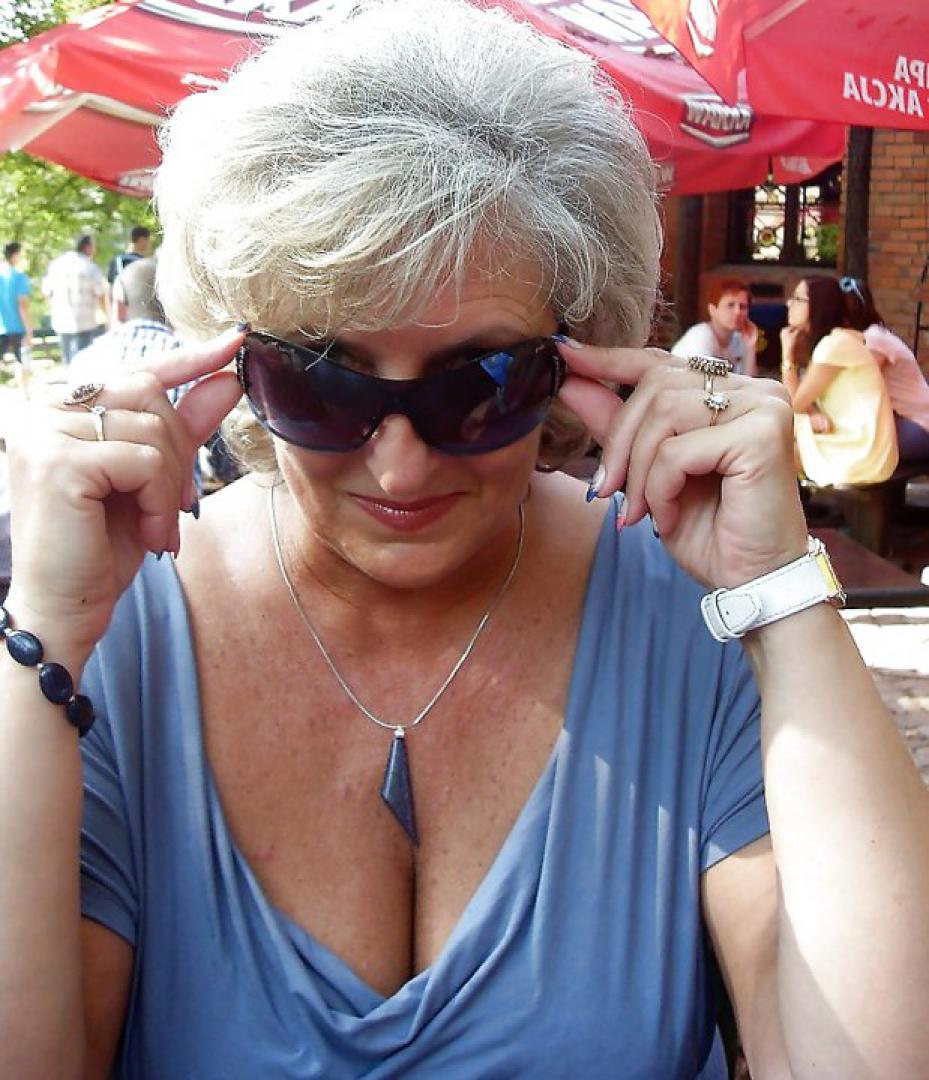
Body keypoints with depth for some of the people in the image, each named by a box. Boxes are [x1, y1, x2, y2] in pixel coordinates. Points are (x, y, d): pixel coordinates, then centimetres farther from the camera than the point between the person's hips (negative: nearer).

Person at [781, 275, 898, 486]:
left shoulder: (835, 343, -17)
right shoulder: (831, 340, 12)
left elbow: (795, 404, -12)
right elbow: (805, 401, 10)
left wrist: (787, 352, -4)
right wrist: (814, 414, -13)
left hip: (860, 461, -8)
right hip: (850, 444, 8)